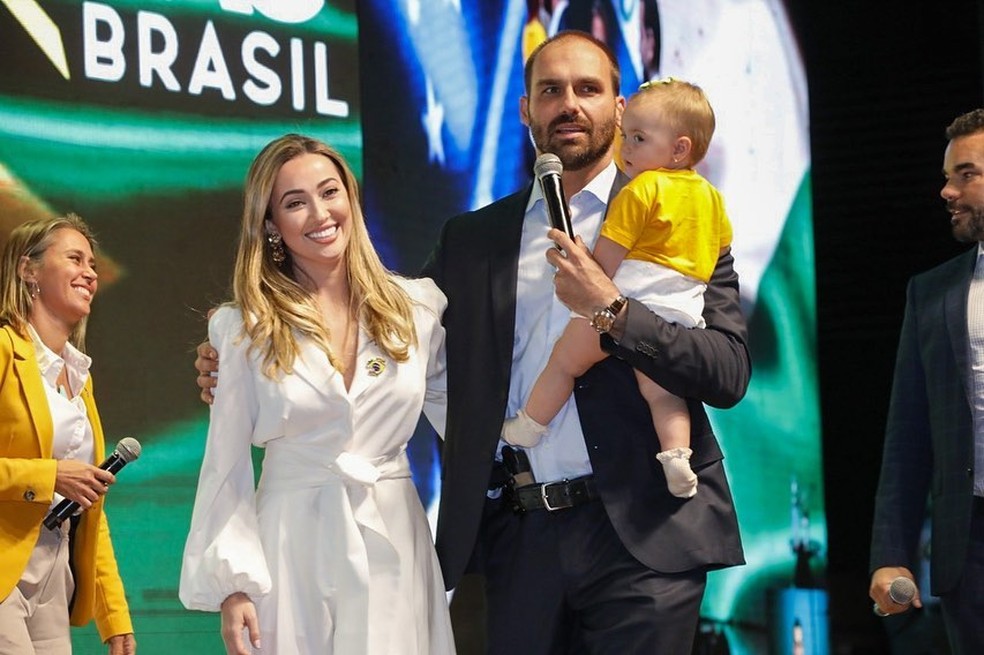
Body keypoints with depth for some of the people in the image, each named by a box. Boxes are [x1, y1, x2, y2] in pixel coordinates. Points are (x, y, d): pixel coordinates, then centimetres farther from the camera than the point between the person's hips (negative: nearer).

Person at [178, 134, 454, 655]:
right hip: (292, 550, -1)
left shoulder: (419, 307, 4)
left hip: (393, 546, 1)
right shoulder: (246, 329, 0)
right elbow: (226, 465, 0)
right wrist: (231, 584, -6)